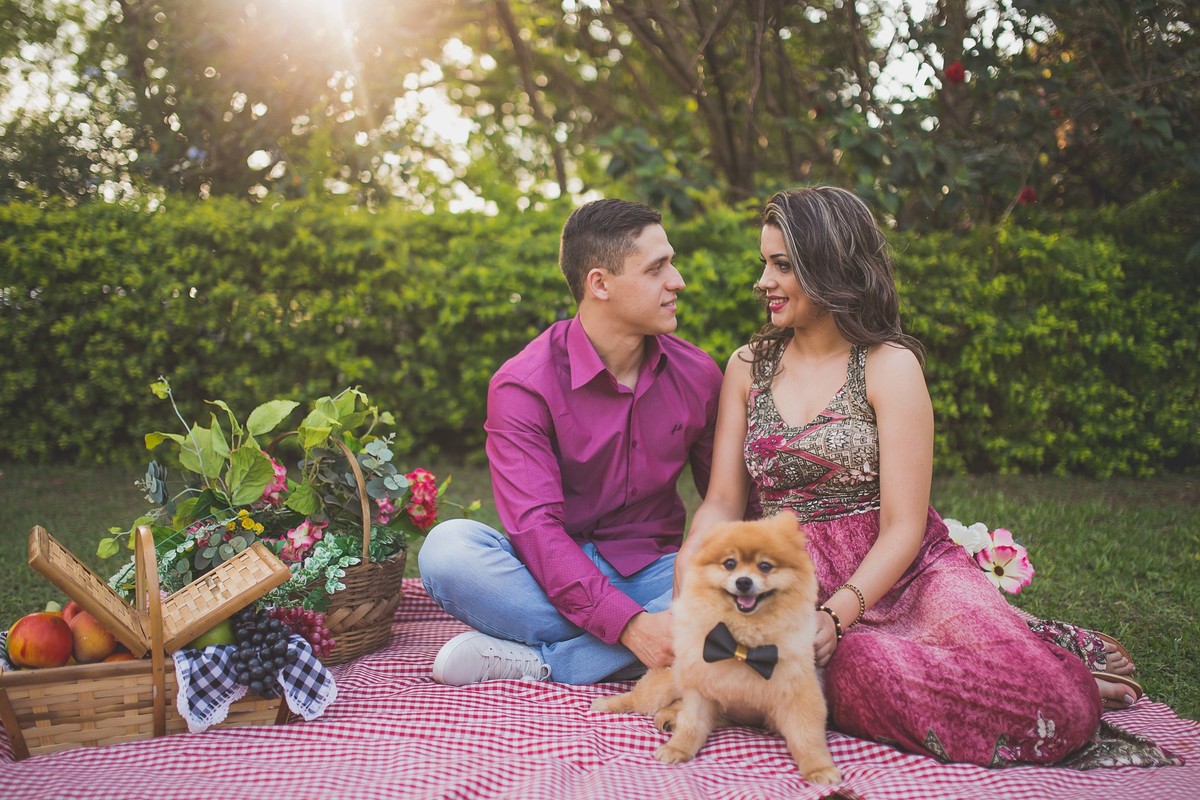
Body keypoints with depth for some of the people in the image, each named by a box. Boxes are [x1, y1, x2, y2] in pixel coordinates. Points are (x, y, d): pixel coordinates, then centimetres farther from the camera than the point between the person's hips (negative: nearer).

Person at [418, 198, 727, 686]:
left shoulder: (698, 375, 1)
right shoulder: (523, 385, -12)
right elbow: (535, 527, -21)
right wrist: (631, 625, -33)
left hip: (654, 574, 3)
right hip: (556, 576, -3)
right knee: (446, 548, -30)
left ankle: (531, 661, -27)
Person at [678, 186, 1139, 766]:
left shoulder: (890, 365, -2)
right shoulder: (748, 367, 10)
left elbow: (903, 528, -8)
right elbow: (721, 504, 6)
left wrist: (835, 618, -23)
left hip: (906, 574, -2)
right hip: (802, 584, 3)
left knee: (1045, 697, -29)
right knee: (864, 671, -34)